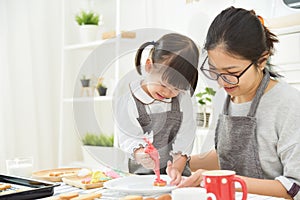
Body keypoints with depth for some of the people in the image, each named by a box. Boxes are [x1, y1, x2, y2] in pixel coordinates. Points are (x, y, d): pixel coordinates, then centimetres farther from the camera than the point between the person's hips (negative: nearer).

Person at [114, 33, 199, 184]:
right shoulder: (127, 101, -7)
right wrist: (140, 155, -31)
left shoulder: (183, 100, 1)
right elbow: (128, 139, -11)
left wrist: (177, 168, -13)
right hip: (141, 174, -3)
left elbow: (184, 140, 0)